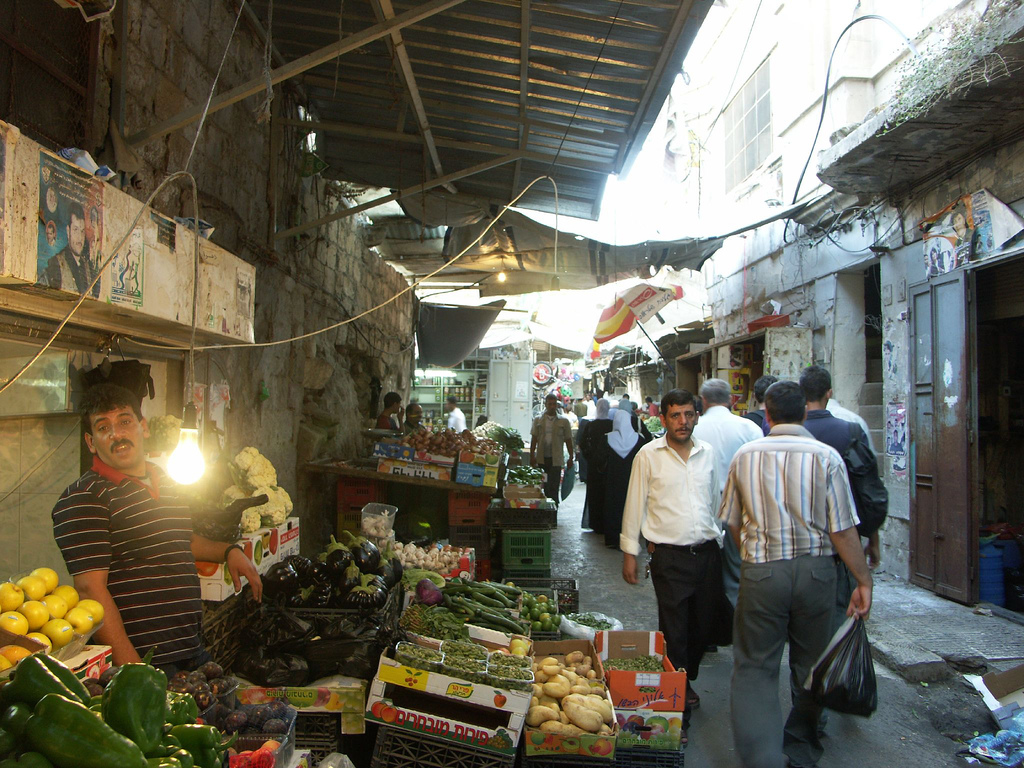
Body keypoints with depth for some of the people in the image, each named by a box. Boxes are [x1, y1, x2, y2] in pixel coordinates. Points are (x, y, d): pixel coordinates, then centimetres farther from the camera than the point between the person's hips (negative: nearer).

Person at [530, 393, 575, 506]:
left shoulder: (563, 421, 2)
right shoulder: (538, 420, 5)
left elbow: (568, 440, 4)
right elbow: (534, 439, 6)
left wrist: (571, 457, 2)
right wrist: (532, 456, 1)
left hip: (555, 459, -2)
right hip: (541, 458, 2)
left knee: (554, 487, -3)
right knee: (542, 486, 11)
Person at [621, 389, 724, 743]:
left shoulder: (707, 453, 8)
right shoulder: (649, 455, -4)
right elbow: (635, 505, -1)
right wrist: (629, 553, -1)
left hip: (707, 552, 4)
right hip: (669, 556, -4)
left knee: (704, 627, 15)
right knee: (674, 631, 0)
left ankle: (686, 681, 40)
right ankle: (676, 701, 15)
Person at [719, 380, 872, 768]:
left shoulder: (745, 456, -1)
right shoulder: (826, 456, -6)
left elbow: (733, 521, 7)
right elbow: (842, 530, -7)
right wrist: (864, 581, 3)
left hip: (760, 572, -1)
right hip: (816, 569, 1)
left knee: (754, 667, 6)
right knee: (809, 664, 17)